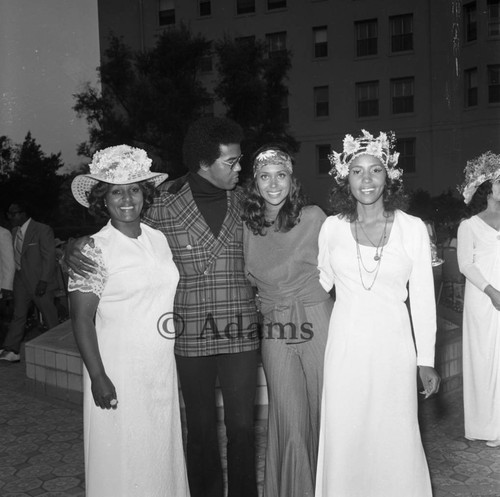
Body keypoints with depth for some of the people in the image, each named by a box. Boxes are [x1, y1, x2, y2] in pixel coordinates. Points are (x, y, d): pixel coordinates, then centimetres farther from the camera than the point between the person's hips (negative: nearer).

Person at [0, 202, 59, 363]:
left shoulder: (43, 230, -12)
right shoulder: (15, 231, 9)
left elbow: (49, 257, -14)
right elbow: (15, 256, 11)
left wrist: (43, 281, -18)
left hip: (39, 282, -6)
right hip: (21, 281, 6)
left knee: (49, 316, 4)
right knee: (18, 315, 7)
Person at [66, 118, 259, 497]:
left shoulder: (243, 199, 4)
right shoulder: (164, 202, -4)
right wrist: (78, 249, -11)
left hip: (240, 333, 2)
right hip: (190, 334, -1)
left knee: (242, 425, 8)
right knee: (201, 428, 13)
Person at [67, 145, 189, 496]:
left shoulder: (159, 239, 6)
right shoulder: (95, 250, -11)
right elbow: (82, 319, -11)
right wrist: (98, 377, -15)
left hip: (163, 368, 5)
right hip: (119, 372, -5)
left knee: (163, 450, 15)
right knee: (123, 457, 6)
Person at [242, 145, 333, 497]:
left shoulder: (313, 217, -6)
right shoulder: (248, 226, 3)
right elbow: (248, 278, 14)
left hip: (318, 322, -2)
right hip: (274, 331, 2)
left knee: (323, 410, 8)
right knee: (288, 418, 5)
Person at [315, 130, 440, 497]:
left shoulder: (413, 228, -3)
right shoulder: (332, 227, 1)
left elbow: (423, 298, 0)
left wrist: (426, 360, 0)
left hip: (393, 344, -1)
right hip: (345, 345, 1)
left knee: (394, 434, 8)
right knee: (344, 434, 8)